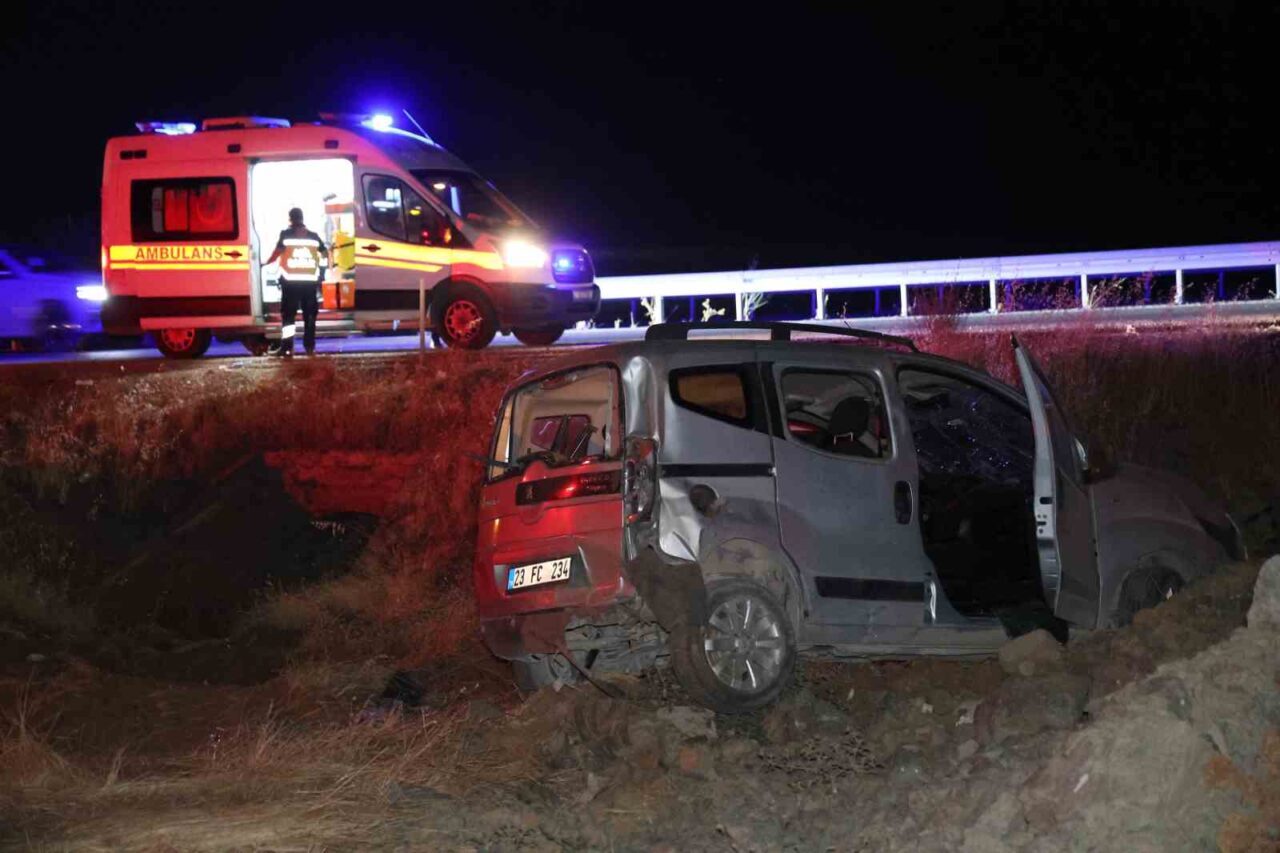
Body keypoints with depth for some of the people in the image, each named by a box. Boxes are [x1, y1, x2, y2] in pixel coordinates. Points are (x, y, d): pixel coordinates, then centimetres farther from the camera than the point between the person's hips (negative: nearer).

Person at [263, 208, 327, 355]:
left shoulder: (286, 234, -1)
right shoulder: (313, 235, 9)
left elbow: (277, 252, -10)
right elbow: (325, 254, 13)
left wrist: (266, 263, 6)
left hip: (291, 280, -3)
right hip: (310, 280, 3)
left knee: (288, 314, -1)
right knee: (309, 314, 11)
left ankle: (287, 347, -9)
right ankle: (309, 346, 10)